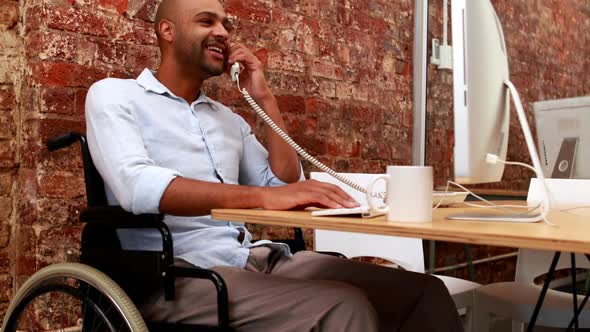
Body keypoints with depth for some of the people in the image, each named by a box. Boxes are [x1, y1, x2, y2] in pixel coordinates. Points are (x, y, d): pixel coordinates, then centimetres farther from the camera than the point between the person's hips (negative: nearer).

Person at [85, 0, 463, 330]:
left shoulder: (228, 118, 22)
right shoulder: (114, 95, 3)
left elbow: (285, 184, 16)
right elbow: (137, 187, -17)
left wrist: (265, 98, 11)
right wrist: (261, 196, -29)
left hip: (257, 258, 6)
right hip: (179, 273, -5)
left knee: (424, 292, -11)